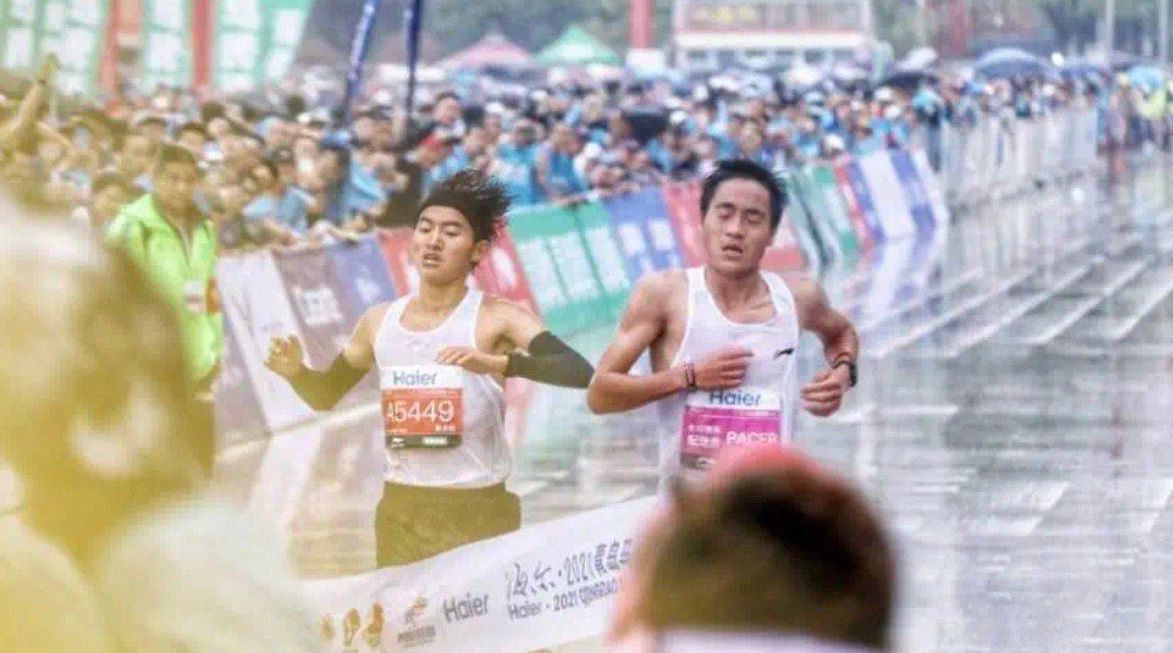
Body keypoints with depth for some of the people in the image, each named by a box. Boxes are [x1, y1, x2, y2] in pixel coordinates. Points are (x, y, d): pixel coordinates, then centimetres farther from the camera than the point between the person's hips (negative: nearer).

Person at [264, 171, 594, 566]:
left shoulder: (496, 320, -9)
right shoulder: (379, 322, 8)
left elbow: (579, 373, -23)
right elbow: (326, 396, 22)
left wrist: (499, 363, -37)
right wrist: (296, 372, 0)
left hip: (478, 512, -5)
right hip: (401, 511, 5)